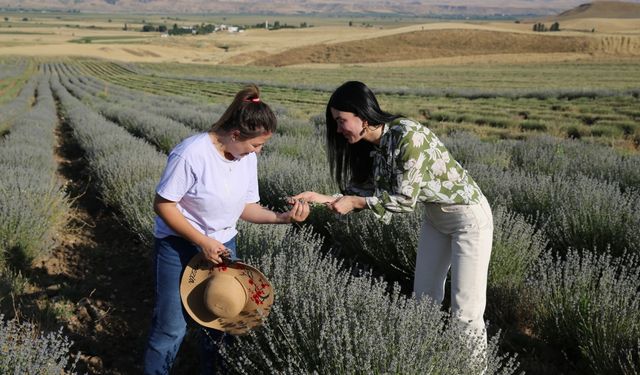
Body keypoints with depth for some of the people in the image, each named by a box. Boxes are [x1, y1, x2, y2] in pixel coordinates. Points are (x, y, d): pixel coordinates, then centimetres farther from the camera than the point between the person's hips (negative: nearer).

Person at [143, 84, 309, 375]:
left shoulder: (247, 158, -5)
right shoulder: (191, 154, -25)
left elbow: (245, 207, 2)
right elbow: (162, 204, -20)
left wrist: (282, 217, -15)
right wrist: (203, 242, -22)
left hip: (223, 246, 6)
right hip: (179, 247, -6)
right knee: (172, 327, -2)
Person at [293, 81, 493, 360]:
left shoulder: (408, 135, -29)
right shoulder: (370, 145, -3)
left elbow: (405, 199, -26)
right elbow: (368, 191, 0)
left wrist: (355, 203, -21)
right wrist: (324, 199, -11)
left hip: (468, 217, -8)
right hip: (435, 217, 9)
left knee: (465, 310, -6)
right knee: (425, 300, 14)